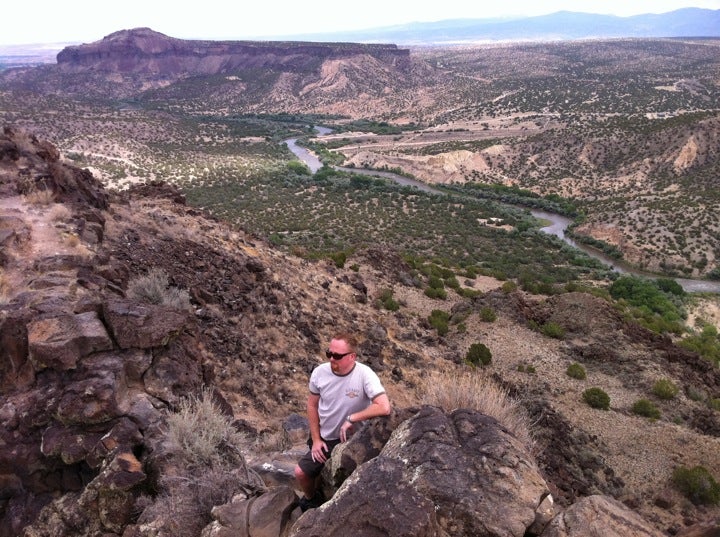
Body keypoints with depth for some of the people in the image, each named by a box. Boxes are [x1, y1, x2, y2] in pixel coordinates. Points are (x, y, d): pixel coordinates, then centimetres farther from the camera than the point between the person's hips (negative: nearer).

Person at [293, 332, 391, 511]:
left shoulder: (364, 375, -26)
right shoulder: (320, 372, -13)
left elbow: (384, 408, -36)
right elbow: (312, 405, 2)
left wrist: (351, 419, -30)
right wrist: (316, 439, -1)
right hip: (324, 438, 4)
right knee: (301, 472, 1)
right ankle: (312, 499, 34)